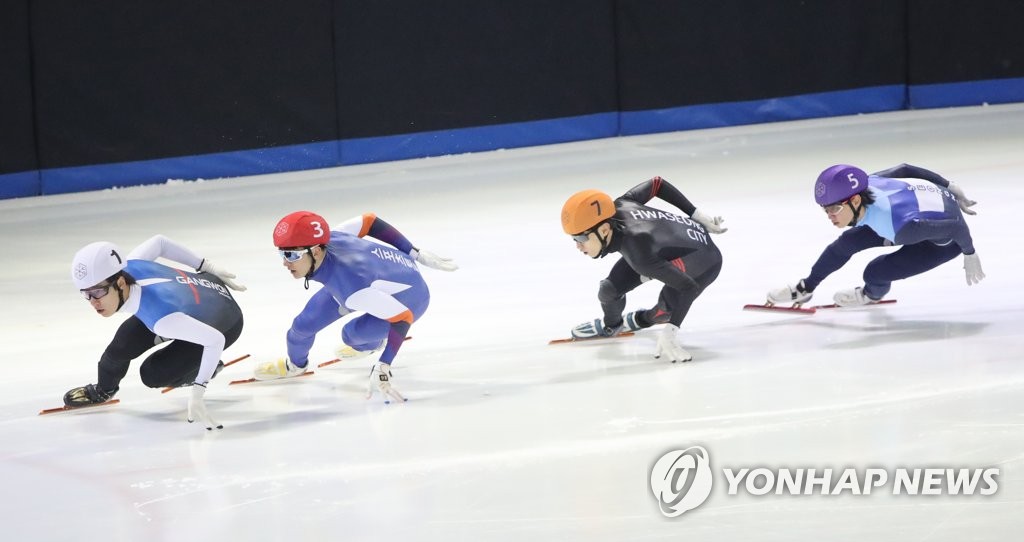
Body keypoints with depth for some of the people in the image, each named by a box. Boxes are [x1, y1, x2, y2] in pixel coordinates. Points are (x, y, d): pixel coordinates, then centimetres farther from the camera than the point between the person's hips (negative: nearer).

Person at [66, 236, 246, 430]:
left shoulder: (160, 315, -45)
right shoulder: (128, 267, -27)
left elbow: (215, 340, -41)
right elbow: (159, 242, -7)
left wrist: (197, 394, -40)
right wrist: (207, 268, 7)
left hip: (224, 325, -6)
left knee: (153, 375, -16)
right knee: (123, 344, -8)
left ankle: (194, 372, 13)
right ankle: (103, 390, 21)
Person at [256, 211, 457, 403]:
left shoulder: (350, 286, -46)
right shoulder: (328, 239, -28)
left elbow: (402, 317, -45)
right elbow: (368, 222, -13)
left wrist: (383, 368, -51)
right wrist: (416, 254, 0)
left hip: (409, 299, -6)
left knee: (353, 333, -26)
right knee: (305, 323, 0)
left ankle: (370, 344, 12)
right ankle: (294, 364, 34)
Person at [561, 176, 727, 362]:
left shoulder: (639, 255, -43)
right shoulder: (618, 207, -24)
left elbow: (688, 287, -44)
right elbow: (656, 184, -9)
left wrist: (670, 333, -51)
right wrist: (699, 218, 3)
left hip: (705, 261, -6)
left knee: (667, 308, -26)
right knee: (609, 290, -5)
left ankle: (644, 319, 10)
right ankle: (610, 325, 29)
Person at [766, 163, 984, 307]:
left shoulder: (899, 225, -43)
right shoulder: (864, 185, -23)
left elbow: (957, 227, -35)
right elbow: (904, 169, -5)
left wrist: (970, 256, -14)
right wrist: (949, 188, 13)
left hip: (947, 241, -7)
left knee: (875, 272, -12)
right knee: (847, 242, 8)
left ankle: (873, 294, 24)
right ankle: (805, 288, 29)